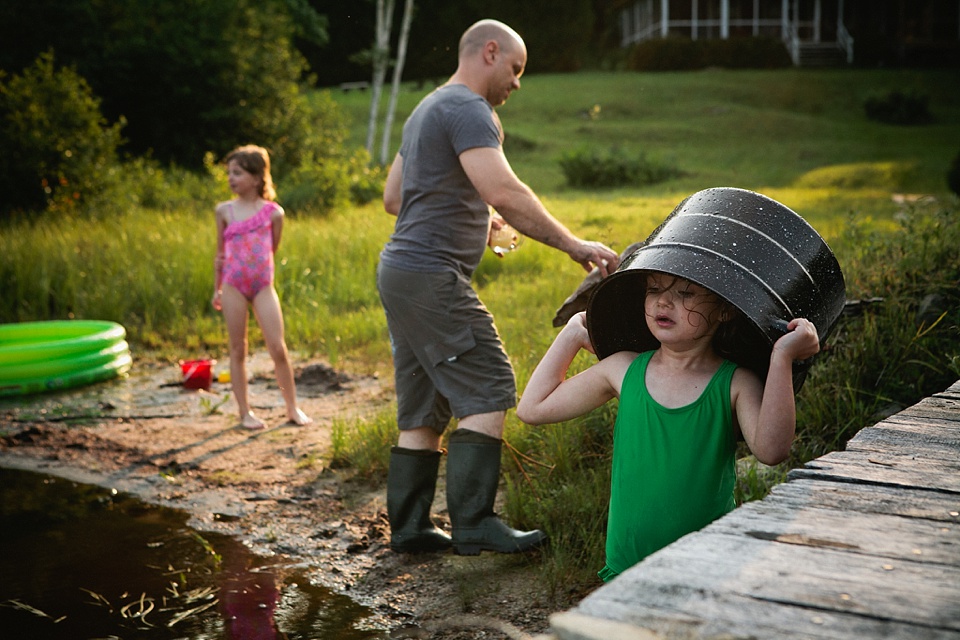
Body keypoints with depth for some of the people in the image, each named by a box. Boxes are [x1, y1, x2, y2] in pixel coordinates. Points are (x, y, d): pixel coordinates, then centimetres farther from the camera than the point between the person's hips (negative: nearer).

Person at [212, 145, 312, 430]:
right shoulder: (225, 210, 4)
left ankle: (292, 408, 11)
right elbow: (221, 253, 13)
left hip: (263, 286, -1)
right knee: (238, 349, 6)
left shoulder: (273, 212, 0)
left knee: (278, 348, -3)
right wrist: (217, 288, 16)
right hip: (233, 286, 1)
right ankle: (244, 412, 15)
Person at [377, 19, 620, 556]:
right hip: (433, 276, -10)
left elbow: (393, 198, 28)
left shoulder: (427, 109, 23)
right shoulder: (468, 109, -10)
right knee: (489, 392, -9)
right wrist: (571, 244, -22)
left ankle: (409, 527, 14)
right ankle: (474, 523, -10)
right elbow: (504, 192, -25)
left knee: (423, 410, 11)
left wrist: (472, 219, 28)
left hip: (399, 271, 10)